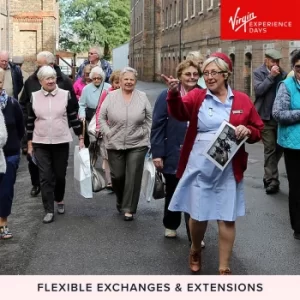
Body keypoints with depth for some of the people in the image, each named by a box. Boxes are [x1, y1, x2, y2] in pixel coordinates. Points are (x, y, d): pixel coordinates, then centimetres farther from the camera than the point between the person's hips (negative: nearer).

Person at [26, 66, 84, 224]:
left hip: (61, 142, 0)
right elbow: (30, 122, 6)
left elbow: (74, 118, 3)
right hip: (41, 144, 0)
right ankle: (49, 210, 3)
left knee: (60, 175, 11)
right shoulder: (34, 97, 0)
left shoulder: (65, 95, -3)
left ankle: (59, 200, 36)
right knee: (45, 177, -2)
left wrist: (81, 138, 1)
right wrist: (29, 144, 5)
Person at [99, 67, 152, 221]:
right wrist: (108, 133, -4)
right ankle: (121, 201, 34)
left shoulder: (142, 97, 2)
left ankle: (129, 208, 8)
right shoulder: (111, 96, 1)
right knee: (117, 175, 7)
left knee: (133, 177, -1)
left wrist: (145, 133, 0)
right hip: (115, 144, 1)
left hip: (137, 145, 0)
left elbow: (149, 118, 8)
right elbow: (101, 117, 5)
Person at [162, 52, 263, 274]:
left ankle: (224, 268, 18)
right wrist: (174, 94, -38)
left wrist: (247, 131, -15)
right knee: (198, 214, 10)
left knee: (227, 218, 4)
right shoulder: (197, 96, 1)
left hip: (228, 171, 0)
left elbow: (258, 130, 8)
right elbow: (180, 112, -19)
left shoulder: (243, 101, 3)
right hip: (199, 168, 0)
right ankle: (195, 250, 40)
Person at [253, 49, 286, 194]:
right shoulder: (258, 72, -1)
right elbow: (258, 90, -15)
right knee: (270, 148, -5)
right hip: (266, 117, -4)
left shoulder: (282, 73, 6)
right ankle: (272, 180, -1)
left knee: (279, 147, 11)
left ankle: (269, 176, 29)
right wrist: (271, 76, -18)